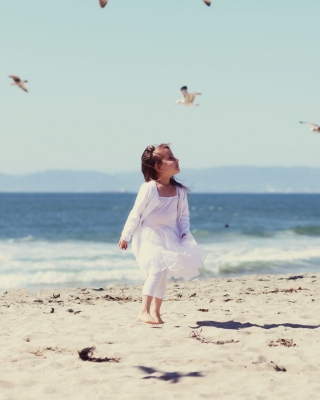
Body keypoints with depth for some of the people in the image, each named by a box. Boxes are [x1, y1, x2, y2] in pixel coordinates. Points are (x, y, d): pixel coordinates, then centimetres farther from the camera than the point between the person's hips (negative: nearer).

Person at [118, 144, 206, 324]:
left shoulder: (179, 191, -1)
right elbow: (136, 213, -10)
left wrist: (184, 233, -6)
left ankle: (155, 311, 20)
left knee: (162, 274, 9)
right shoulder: (149, 188, -16)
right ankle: (144, 311, -21)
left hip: (169, 237, 6)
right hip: (149, 237, -6)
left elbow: (184, 215, 8)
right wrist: (126, 236, -6)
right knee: (156, 269, -21)